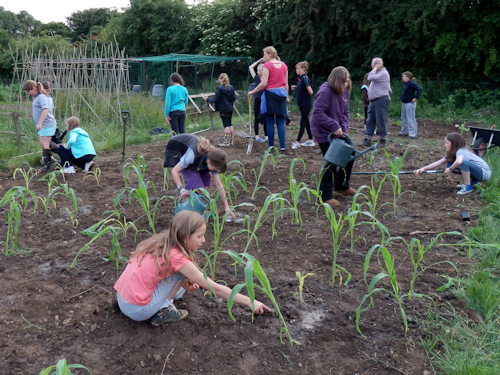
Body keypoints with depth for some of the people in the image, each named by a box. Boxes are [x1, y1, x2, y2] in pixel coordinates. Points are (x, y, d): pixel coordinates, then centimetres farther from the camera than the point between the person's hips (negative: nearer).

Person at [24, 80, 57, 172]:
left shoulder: (41, 97, -16)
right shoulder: (37, 97, 13)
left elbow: (46, 110, -28)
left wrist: (39, 123, -34)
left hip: (47, 124, -10)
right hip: (42, 125, 10)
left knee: (45, 144, -8)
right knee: (42, 143, 19)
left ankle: (47, 164, -4)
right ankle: (49, 159, 33)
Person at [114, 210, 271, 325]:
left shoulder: (160, 242, 3)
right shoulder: (177, 258, -17)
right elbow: (215, 288, -13)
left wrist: (185, 283, 5)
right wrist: (250, 301, -7)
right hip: (139, 310, -8)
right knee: (182, 270, -6)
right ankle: (163, 311, 0)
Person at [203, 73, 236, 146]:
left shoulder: (220, 89, -15)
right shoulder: (231, 88, 2)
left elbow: (215, 99, -14)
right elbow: (234, 98, 7)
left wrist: (207, 99, 1)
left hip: (223, 110, -6)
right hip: (230, 109, 6)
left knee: (226, 125, -3)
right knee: (230, 124, 13)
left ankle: (227, 141, 1)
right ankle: (231, 140, 17)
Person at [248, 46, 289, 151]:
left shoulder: (267, 65, -8)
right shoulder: (284, 65, 10)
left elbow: (264, 84, -15)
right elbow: (286, 83, 12)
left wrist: (252, 92, -6)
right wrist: (287, 96, 20)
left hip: (270, 93, -5)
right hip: (281, 93, 5)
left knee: (270, 121, 3)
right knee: (280, 122, 5)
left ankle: (271, 145, 4)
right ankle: (282, 145, 0)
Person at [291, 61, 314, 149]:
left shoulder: (305, 78, -16)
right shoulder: (300, 78, 11)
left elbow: (310, 92, -17)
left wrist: (310, 90, -32)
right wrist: (296, 87, 9)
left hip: (306, 104, -10)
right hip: (301, 104, 10)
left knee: (303, 123, -5)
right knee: (306, 122, 14)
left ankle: (297, 142, -3)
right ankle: (310, 140, 21)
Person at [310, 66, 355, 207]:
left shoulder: (345, 92, 3)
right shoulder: (325, 92, -23)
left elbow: (345, 111, 9)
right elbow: (317, 113, -28)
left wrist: (344, 127, -8)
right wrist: (335, 126, -27)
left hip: (338, 132, 8)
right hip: (324, 133, -8)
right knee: (331, 163, -4)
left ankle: (341, 185, 38)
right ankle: (326, 196, 10)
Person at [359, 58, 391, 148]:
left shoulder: (383, 73, -12)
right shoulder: (377, 73, 18)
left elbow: (370, 78, -20)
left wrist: (375, 69, -10)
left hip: (381, 100, -9)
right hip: (373, 100, 10)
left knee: (381, 120, -3)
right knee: (370, 120, 6)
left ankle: (383, 139, 8)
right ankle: (367, 140, 8)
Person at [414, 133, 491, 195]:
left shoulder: (460, 151, -22)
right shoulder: (451, 154, 5)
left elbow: (458, 161, -45)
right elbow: (438, 163, 0)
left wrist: (450, 169, -26)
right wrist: (424, 168, -9)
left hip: (485, 173, -9)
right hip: (477, 171, 9)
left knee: (463, 162, -33)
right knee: (450, 164, 0)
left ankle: (468, 186, -16)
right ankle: (472, 181, 13)